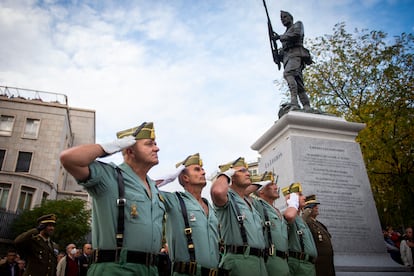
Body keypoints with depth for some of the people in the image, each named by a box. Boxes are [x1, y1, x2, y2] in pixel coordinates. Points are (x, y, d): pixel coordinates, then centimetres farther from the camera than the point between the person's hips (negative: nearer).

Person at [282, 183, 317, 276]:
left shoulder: (300, 219, 26)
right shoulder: (286, 214, -9)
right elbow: (290, 215, -36)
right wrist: (293, 202, -16)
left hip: (309, 264, 10)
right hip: (298, 263, -10)